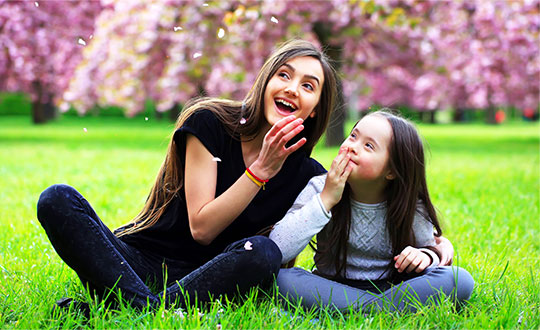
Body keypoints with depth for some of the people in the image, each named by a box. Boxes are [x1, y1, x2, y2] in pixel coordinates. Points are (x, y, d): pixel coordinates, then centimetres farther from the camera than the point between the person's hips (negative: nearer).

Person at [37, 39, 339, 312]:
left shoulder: (304, 173, 2)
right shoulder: (210, 123, -5)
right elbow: (201, 228, -12)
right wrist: (259, 170, -18)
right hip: (140, 262, 0)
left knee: (263, 252, -34)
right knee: (58, 199, -23)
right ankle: (145, 306, -39)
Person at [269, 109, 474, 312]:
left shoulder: (412, 208, -9)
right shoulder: (319, 189, -11)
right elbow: (276, 251, -21)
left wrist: (426, 256, -18)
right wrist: (325, 200, -24)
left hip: (389, 287, 0)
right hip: (331, 287, 0)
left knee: (460, 280, -25)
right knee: (282, 278, -33)